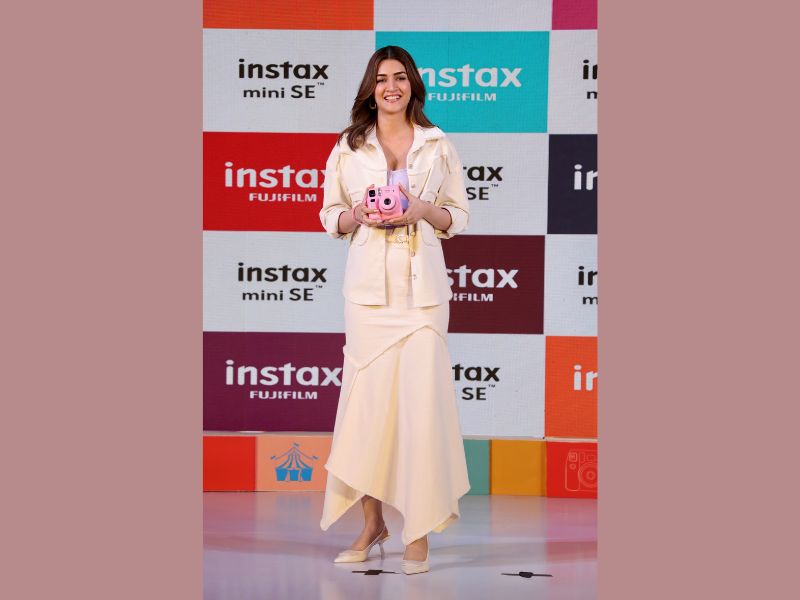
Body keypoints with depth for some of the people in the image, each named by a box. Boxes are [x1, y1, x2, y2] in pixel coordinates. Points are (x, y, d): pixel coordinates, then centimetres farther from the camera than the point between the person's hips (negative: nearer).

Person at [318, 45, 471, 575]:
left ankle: (419, 531, -2)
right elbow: (331, 216, 13)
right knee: (367, 397, -1)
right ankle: (372, 525, 12)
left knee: (421, 399, -8)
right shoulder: (348, 147, 11)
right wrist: (360, 214, -8)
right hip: (368, 286, 1)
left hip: (422, 287, -1)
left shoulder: (439, 146, 9)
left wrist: (423, 210, -9)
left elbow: (459, 216, 10)